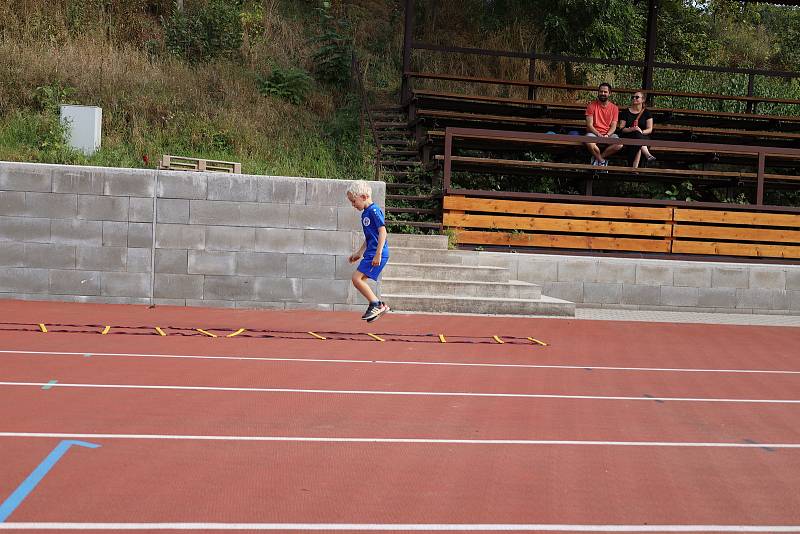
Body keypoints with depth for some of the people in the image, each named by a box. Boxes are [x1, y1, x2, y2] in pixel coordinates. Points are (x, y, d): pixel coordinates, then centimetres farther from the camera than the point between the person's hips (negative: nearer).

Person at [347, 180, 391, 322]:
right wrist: (359, 253, 30)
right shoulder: (365, 213, 17)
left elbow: (382, 232, -18)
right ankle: (379, 306, 14)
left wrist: (378, 254, -23)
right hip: (370, 253, 10)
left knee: (357, 278, -14)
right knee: (359, 280, 8)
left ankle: (376, 304, -6)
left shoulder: (374, 211, -12)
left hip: (377, 253, -10)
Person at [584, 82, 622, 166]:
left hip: (608, 134, 2)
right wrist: (599, 135, -20)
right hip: (594, 133, -2)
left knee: (619, 145, -29)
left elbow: (613, 126, 3)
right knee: (589, 143, -38)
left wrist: (607, 135, -18)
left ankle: (597, 158, -12)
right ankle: (602, 161, -12)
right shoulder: (592, 105, 1)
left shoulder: (614, 108, 8)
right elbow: (589, 125, -5)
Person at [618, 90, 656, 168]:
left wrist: (642, 131, -18)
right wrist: (632, 129, -16)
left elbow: (650, 129, 5)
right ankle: (647, 154, -56)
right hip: (629, 137, -1)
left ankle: (634, 167, -51)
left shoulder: (646, 112, 13)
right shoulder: (626, 112, 13)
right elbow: (621, 128, 4)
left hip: (644, 138, 1)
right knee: (637, 135, -36)